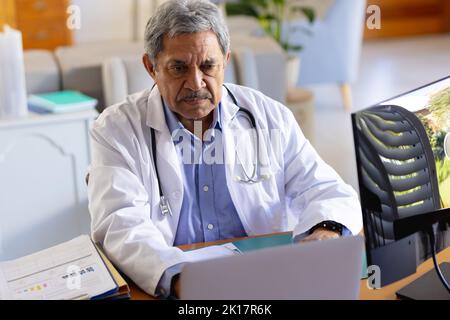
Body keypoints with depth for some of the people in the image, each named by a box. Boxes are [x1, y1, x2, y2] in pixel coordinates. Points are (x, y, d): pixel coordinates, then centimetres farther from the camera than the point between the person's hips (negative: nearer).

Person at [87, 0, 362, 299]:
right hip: (166, 289, -3)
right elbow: (121, 225, -14)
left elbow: (329, 192, 5)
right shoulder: (117, 129, -2)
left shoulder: (270, 117, 5)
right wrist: (178, 277, -33)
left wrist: (327, 231, -19)